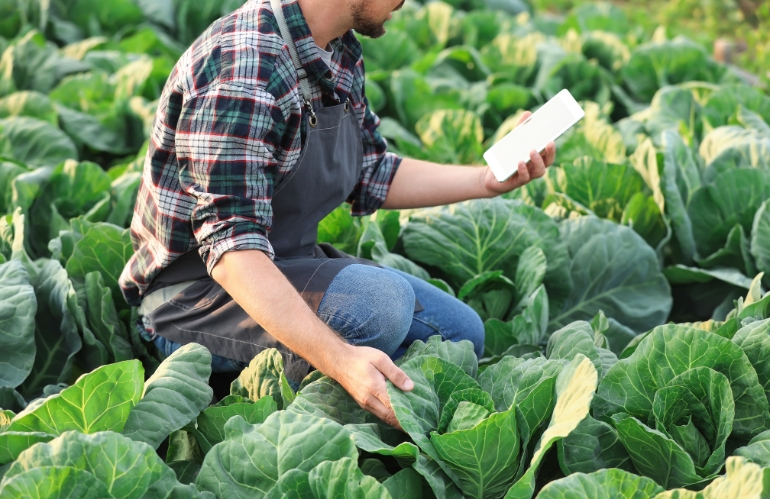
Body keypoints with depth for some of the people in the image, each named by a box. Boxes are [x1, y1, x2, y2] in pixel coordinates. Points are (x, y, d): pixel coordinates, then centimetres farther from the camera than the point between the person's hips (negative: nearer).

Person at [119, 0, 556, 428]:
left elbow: (372, 177, 16)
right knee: (380, 302, -32)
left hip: (290, 264, 9)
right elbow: (230, 246, -33)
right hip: (195, 291, -9)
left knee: (460, 332, 4)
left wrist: (491, 179, 6)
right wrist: (339, 359, -42)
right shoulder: (243, 69, -27)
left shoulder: (341, 54, 3)